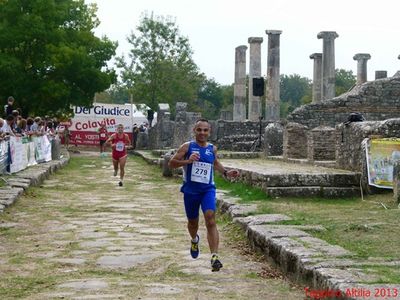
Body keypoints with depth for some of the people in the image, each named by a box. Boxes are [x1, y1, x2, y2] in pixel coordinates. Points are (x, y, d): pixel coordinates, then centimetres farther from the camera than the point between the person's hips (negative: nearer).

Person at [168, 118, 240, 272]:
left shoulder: (212, 148, 7)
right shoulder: (187, 146, -4)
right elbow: (171, 163, -6)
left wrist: (226, 172, 14)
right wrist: (187, 161, -22)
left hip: (208, 189, 0)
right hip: (190, 190, 0)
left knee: (210, 219, -20)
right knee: (193, 222, 17)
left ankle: (214, 256, -26)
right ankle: (194, 240, 53)